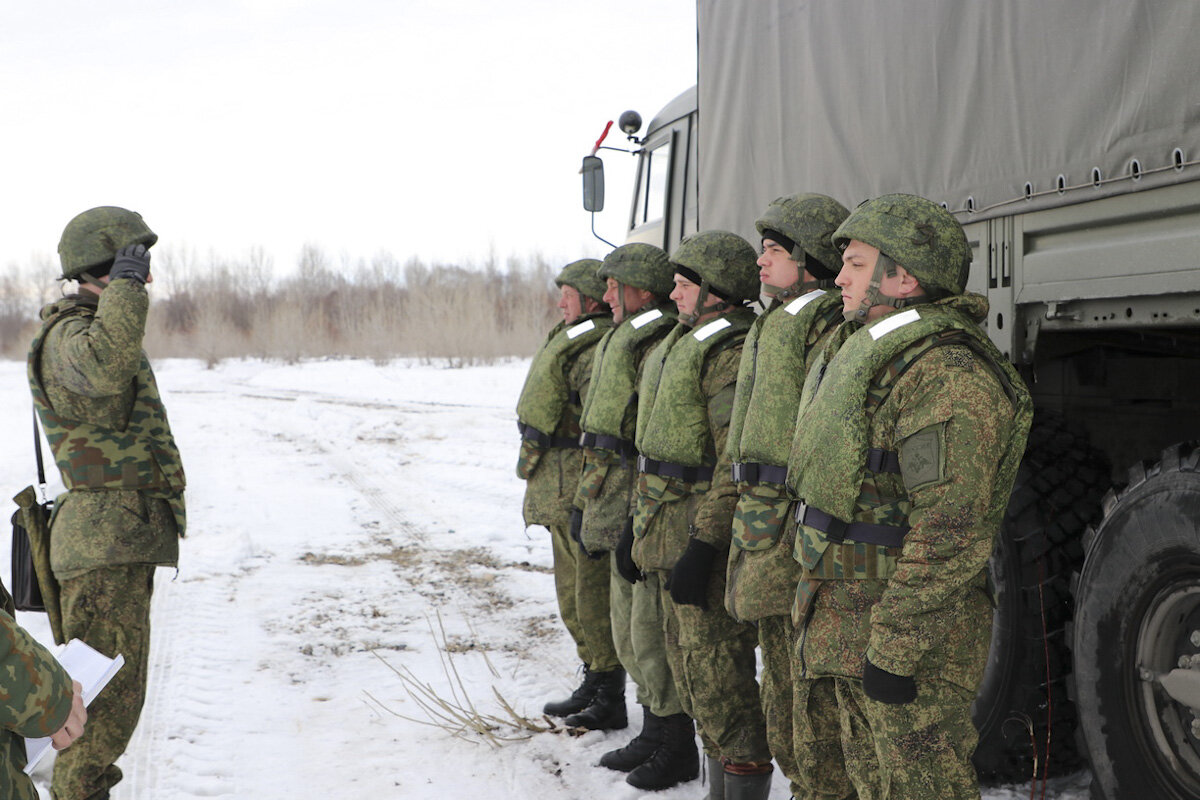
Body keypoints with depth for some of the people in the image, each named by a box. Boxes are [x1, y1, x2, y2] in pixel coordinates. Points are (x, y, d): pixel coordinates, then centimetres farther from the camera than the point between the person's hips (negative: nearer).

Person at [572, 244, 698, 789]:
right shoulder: (622, 343, 16)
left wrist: (641, 520, -23)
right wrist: (586, 505, 22)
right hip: (617, 508, 10)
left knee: (650, 632, -3)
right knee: (629, 630, 16)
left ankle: (677, 749, 7)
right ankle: (654, 733, 28)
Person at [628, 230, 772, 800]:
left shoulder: (733, 354, -17)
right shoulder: (684, 343, 15)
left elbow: (738, 464, -23)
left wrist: (703, 547, -25)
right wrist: (641, 523, 22)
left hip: (703, 535, -10)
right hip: (670, 531, 10)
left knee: (714, 669, -6)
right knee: (689, 663, 16)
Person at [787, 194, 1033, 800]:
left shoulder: (946, 371, -21)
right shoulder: (865, 349, 13)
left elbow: (952, 530, -26)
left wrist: (895, 648, -25)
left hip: (910, 634, -10)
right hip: (847, 619, 10)